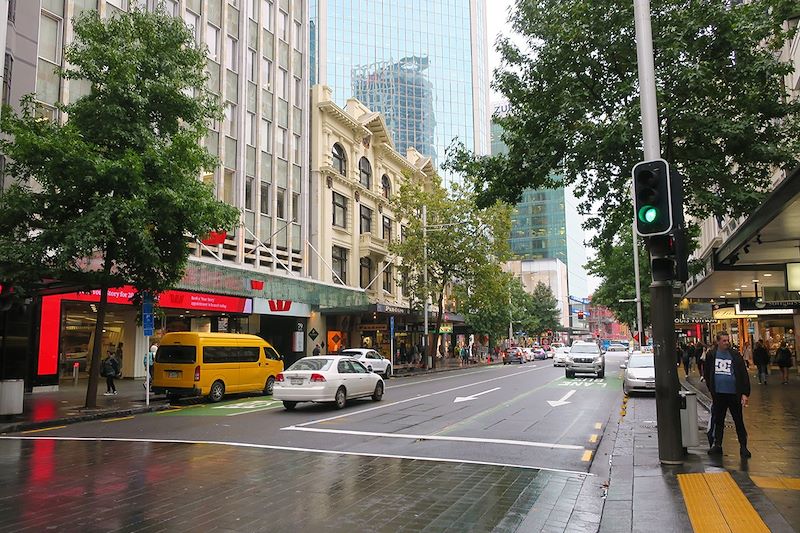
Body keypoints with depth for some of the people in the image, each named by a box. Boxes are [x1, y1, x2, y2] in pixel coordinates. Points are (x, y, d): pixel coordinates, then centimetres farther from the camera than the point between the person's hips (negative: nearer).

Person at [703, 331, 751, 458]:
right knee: (718, 421, 11)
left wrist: (745, 394, -10)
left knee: (739, 421, 6)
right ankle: (717, 445, 21)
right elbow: (707, 374, 11)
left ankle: (743, 447, 15)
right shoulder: (711, 355, 3)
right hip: (718, 394, 2)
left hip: (734, 394, -2)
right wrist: (711, 390, 8)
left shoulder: (735, 355, -3)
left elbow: (744, 375, -4)